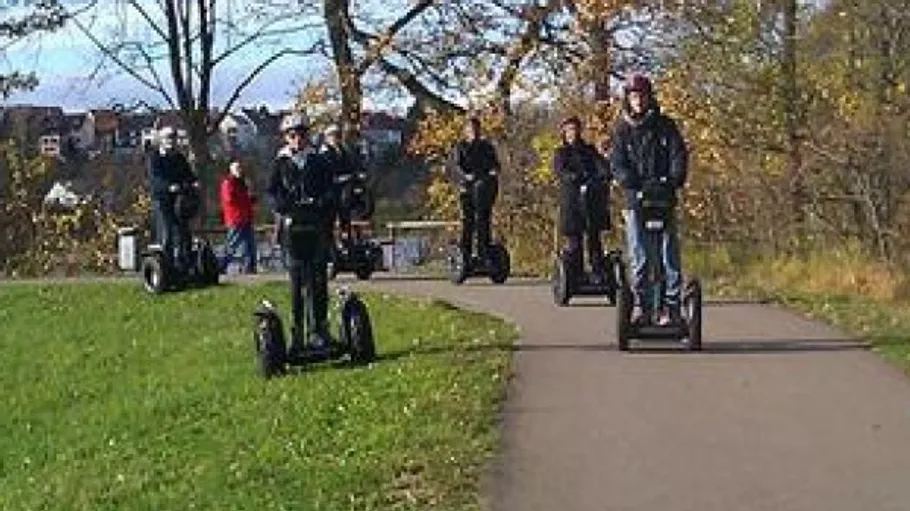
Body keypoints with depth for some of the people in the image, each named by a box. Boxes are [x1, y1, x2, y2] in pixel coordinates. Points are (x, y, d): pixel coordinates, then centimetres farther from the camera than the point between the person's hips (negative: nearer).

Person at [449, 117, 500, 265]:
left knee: (484, 219, -4)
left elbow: (495, 163, 9)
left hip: (485, 185, 2)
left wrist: (494, 171, -15)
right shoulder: (460, 147, 11)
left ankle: (484, 252, -3)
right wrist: (465, 175, -23)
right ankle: (465, 254, -4)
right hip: (467, 186, -2)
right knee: (468, 220, -5)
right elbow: (456, 165, -3)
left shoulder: (486, 146, 18)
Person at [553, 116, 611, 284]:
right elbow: (559, 170, -5)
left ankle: (598, 273, 0)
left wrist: (604, 175, -19)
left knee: (594, 238, -2)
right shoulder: (561, 153, 14)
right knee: (574, 239, -4)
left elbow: (602, 164, 4)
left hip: (592, 200, 1)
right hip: (571, 199, -1)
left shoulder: (589, 150, 20)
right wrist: (573, 177, -25)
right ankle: (575, 274, 0)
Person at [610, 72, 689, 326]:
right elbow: (617, 163, 0)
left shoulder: (665, 125, 8)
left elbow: (679, 155, 1)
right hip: (635, 200, 0)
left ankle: (671, 305, -2)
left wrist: (674, 180, -18)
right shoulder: (622, 129, 8)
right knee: (638, 256, -1)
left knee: (669, 253, -4)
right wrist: (635, 185, -18)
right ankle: (640, 303, 5)